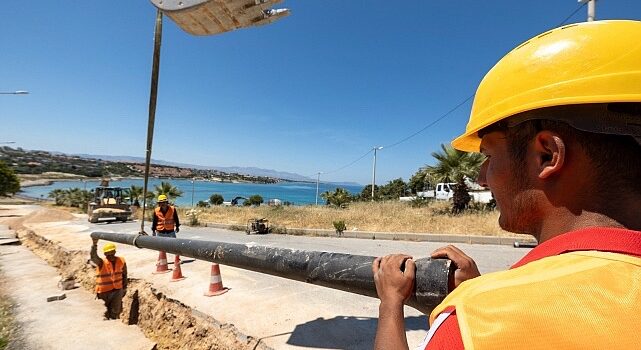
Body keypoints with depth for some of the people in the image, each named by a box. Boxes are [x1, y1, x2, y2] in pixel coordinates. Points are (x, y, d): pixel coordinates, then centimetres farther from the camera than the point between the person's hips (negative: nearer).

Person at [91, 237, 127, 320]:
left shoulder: (121, 261, -7)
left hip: (117, 290, 1)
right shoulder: (102, 263, -16)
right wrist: (95, 244, -51)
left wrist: (124, 287, 12)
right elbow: (93, 257, -39)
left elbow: (124, 274, 8)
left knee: (115, 311, 4)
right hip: (104, 291, -1)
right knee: (105, 313, 15)